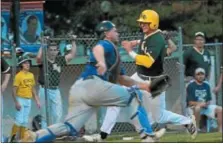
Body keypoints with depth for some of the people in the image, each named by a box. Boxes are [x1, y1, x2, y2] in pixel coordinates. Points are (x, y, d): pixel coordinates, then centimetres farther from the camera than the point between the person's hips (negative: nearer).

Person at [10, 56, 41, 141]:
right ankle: (12, 138, -4)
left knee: (25, 121, 9)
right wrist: (16, 103, -20)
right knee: (19, 120, -11)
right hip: (21, 100, -7)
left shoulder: (31, 75, 10)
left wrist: (37, 100, 14)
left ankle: (22, 139, 14)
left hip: (28, 100, 7)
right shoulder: (19, 76, -11)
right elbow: (14, 90, -14)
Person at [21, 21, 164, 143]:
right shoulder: (107, 45, 7)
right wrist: (101, 62, -41)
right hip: (92, 84, -9)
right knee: (135, 95, -2)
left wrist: (142, 85, 29)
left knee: (70, 128, -3)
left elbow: (121, 79, 37)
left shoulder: (113, 52, 36)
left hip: (79, 89, 9)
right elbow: (97, 49, -19)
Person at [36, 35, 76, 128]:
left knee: (58, 115, 3)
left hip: (56, 90, 4)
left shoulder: (60, 60, 8)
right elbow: (38, 57, -27)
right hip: (44, 90, -4)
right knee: (45, 115, 3)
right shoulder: (43, 61, -5)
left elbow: (72, 54, 8)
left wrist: (73, 42, 3)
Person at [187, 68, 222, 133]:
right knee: (197, 108, -40)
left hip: (206, 107, 5)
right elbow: (190, 102, -11)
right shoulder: (191, 86, -6)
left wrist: (206, 104, -13)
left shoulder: (206, 85, 10)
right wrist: (200, 104, -26)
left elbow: (208, 100, 11)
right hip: (194, 107, -5)